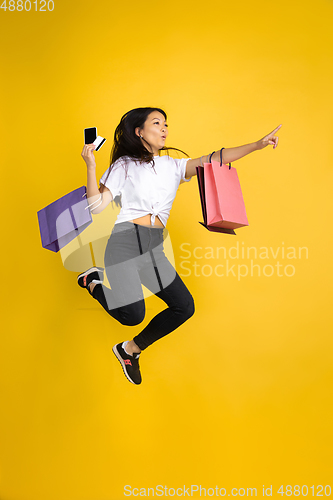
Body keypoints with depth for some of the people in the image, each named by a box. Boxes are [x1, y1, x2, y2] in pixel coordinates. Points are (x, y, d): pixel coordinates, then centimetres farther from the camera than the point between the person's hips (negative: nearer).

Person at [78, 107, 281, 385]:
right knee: (132, 315, -19)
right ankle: (94, 281, 11)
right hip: (125, 240, -5)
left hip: (155, 248, 6)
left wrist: (258, 145, -4)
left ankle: (130, 349, 17)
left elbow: (214, 160, 4)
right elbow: (96, 205, -3)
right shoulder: (124, 165, 3)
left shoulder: (173, 166, 15)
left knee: (184, 306, 0)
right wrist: (91, 166, -15)